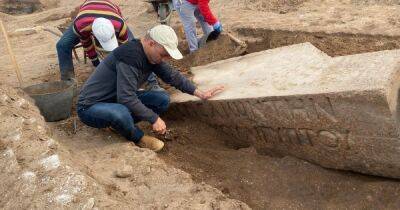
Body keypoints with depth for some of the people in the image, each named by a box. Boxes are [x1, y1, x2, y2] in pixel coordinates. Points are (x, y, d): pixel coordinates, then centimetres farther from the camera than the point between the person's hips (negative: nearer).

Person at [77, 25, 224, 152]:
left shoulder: (152, 55, -2)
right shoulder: (130, 56, -30)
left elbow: (173, 76, 9)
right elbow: (127, 98, -33)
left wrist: (200, 93, 4)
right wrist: (154, 119, -25)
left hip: (120, 101, 8)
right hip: (90, 107, -8)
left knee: (163, 100, -5)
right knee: (120, 113, -41)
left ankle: (119, 124, 3)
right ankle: (138, 138, -7)